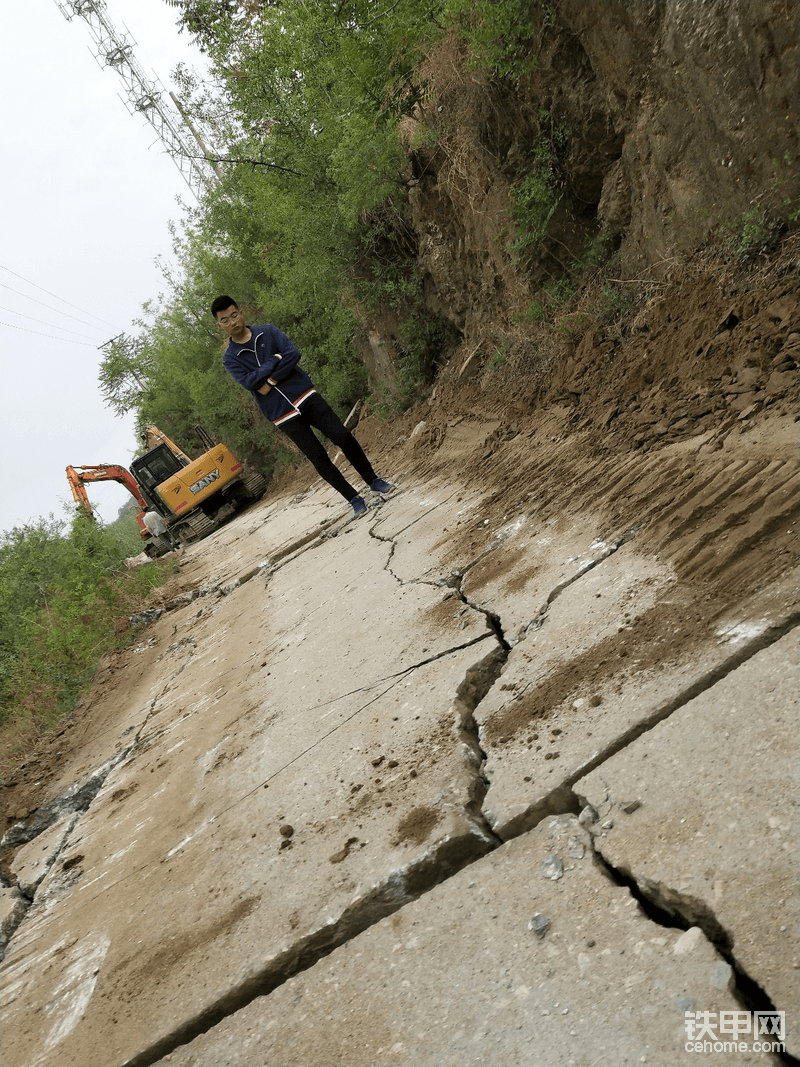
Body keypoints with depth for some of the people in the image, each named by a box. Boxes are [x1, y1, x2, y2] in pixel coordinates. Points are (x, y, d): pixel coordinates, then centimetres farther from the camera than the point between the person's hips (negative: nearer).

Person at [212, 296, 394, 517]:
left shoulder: (268, 332, 7)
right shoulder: (230, 359, 3)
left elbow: (293, 354, -8)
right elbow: (249, 381, -15)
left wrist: (269, 382, -14)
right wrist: (276, 360, -11)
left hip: (306, 397, 1)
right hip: (283, 415, -1)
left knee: (344, 437, -7)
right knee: (319, 459, -3)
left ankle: (374, 481, 10)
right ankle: (354, 499, 10)